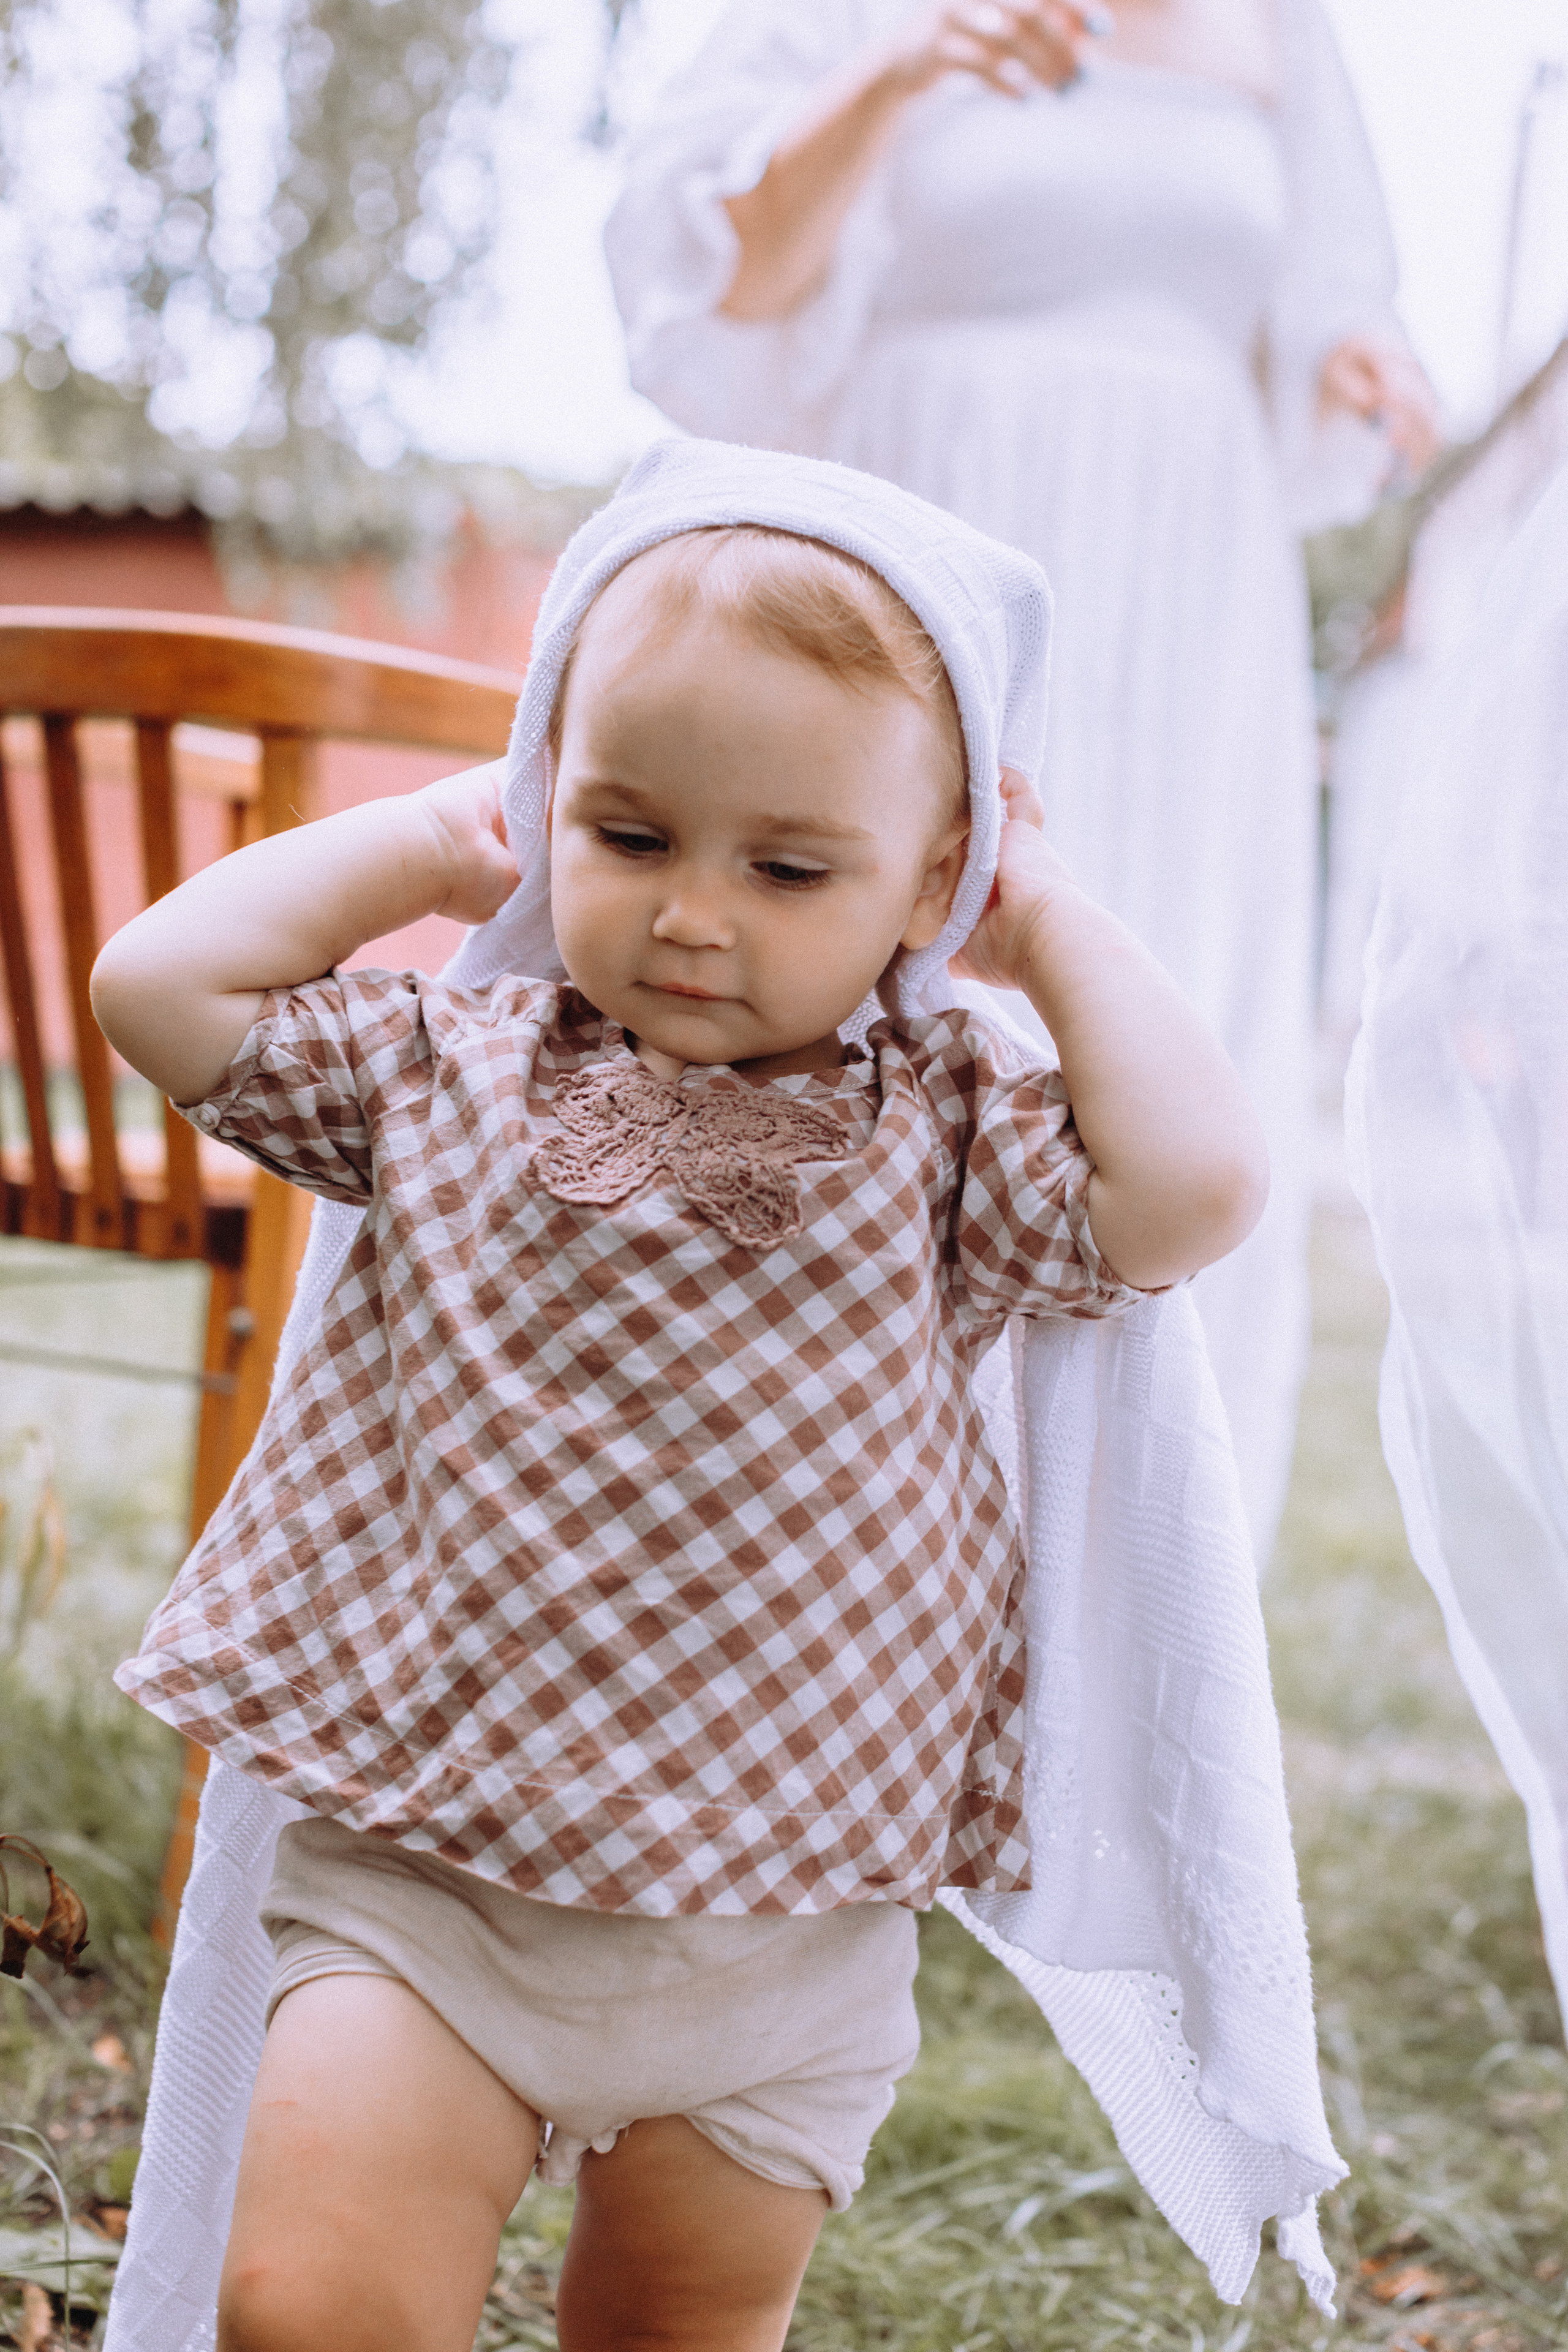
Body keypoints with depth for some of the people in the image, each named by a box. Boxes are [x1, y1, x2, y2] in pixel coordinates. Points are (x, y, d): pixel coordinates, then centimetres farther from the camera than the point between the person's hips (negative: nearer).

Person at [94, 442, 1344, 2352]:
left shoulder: (946, 1135, -4)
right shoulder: (440, 1071, 1)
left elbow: (1191, 1185, -21)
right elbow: (161, 986, -4)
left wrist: (1052, 932, -9)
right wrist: (418, 846, 2)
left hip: (786, 1944, 0)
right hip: (416, 1880, 0)